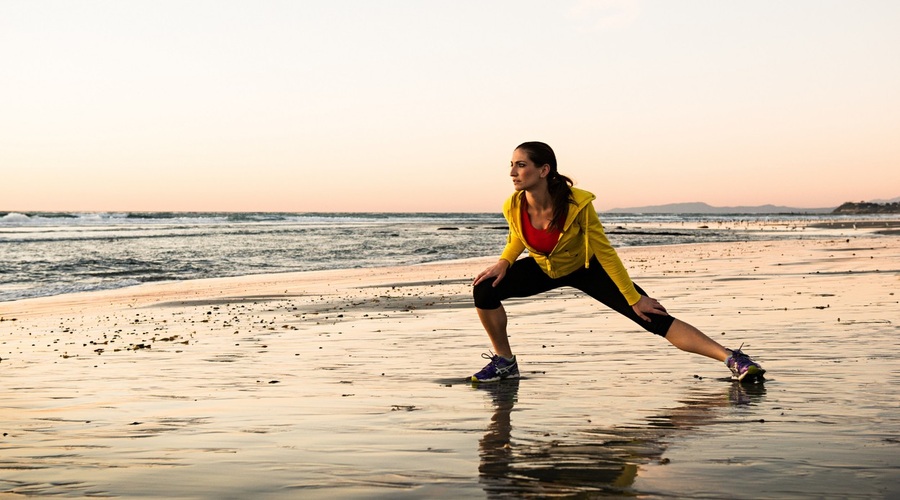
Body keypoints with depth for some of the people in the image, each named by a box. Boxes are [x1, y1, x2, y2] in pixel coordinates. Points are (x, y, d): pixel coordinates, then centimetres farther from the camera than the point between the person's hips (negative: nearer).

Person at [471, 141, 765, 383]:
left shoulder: (577, 204, -35)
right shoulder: (513, 207, -25)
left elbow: (604, 252, -23)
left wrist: (633, 298, -18)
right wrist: (504, 262, -17)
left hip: (584, 267, -3)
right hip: (543, 268, 3)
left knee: (654, 318, -14)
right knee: (485, 290, -19)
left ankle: (732, 359, -12)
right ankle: (505, 362, 2)